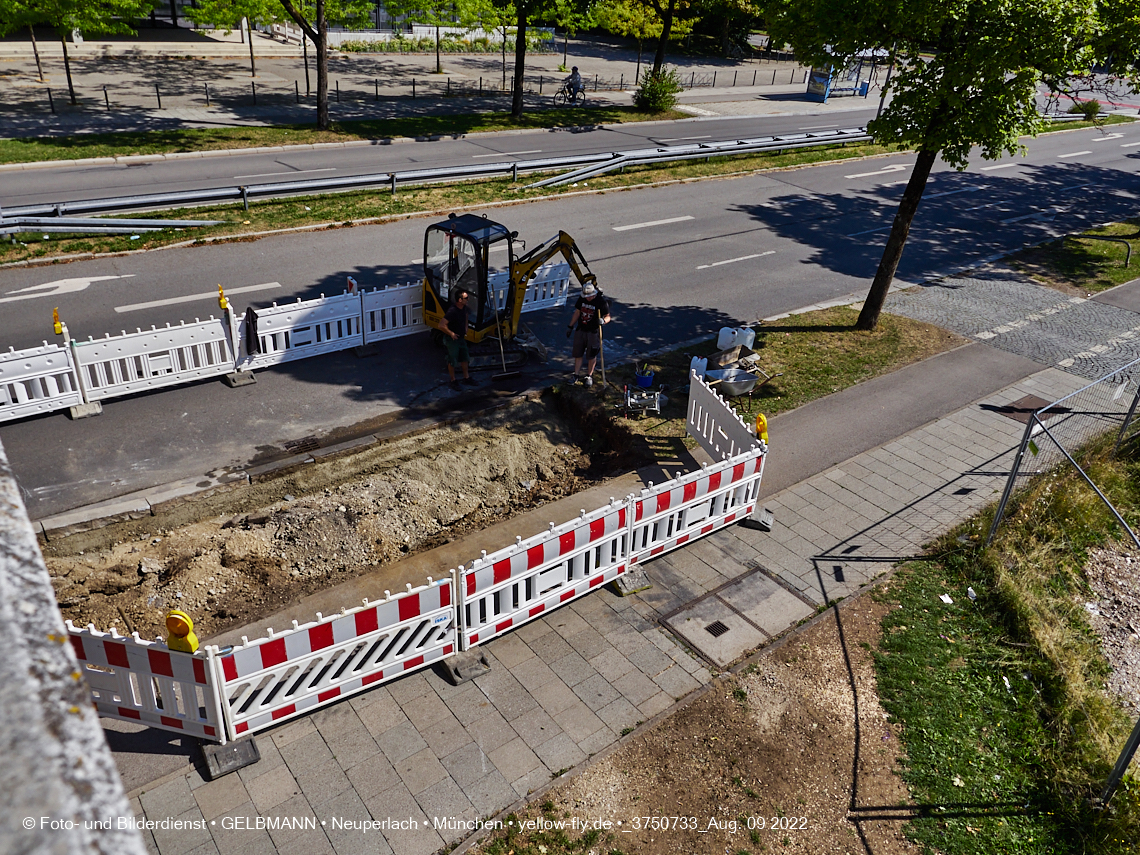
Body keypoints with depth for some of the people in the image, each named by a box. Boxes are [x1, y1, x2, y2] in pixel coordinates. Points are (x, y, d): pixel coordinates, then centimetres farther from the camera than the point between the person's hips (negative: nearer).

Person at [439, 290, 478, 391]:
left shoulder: (464, 308, -3)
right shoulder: (452, 311, -29)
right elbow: (441, 325, -33)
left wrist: (465, 327, 16)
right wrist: (451, 334, -22)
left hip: (461, 338, 8)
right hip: (452, 340, -8)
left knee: (465, 358, 18)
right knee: (452, 361, 5)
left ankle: (466, 378, 33)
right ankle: (453, 381, 19)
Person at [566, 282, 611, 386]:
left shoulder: (602, 301, -14)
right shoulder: (582, 299, 0)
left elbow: (608, 317, -9)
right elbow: (577, 313, 12)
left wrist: (603, 320, -33)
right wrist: (570, 327, 14)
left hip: (593, 332, -4)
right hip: (580, 330, 4)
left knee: (591, 355, 5)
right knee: (578, 354, 8)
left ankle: (589, 376, 22)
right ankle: (577, 376, 21)